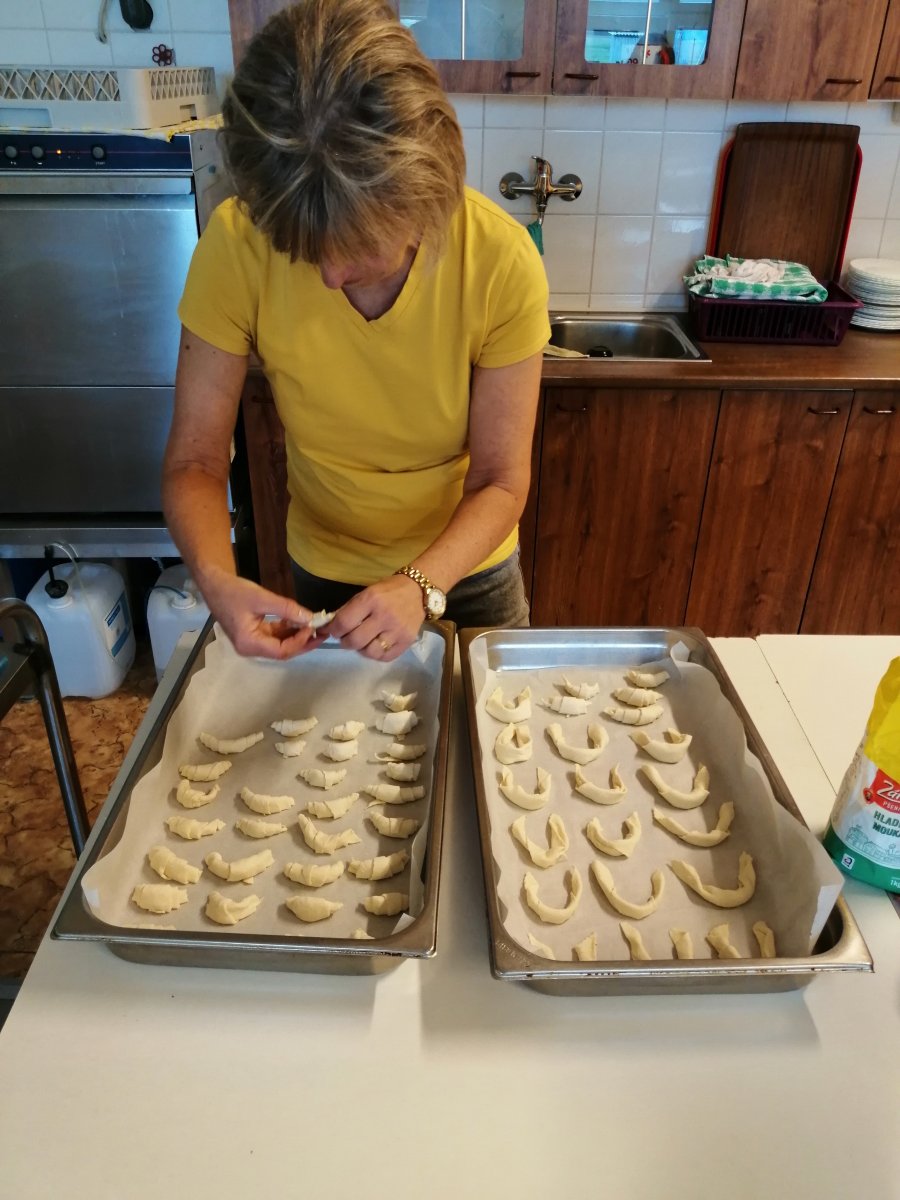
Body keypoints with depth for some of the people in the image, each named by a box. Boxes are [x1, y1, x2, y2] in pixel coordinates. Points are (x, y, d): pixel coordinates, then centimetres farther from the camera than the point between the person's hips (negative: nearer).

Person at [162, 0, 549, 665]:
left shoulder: (501, 261, -27)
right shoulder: (237, 243, -24)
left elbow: (501, 483, -20)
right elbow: (195, 460, -19)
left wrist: (423, 585, -37)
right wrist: (216, 578, -38)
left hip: (467, 570, 0)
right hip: (323, 578, 1)